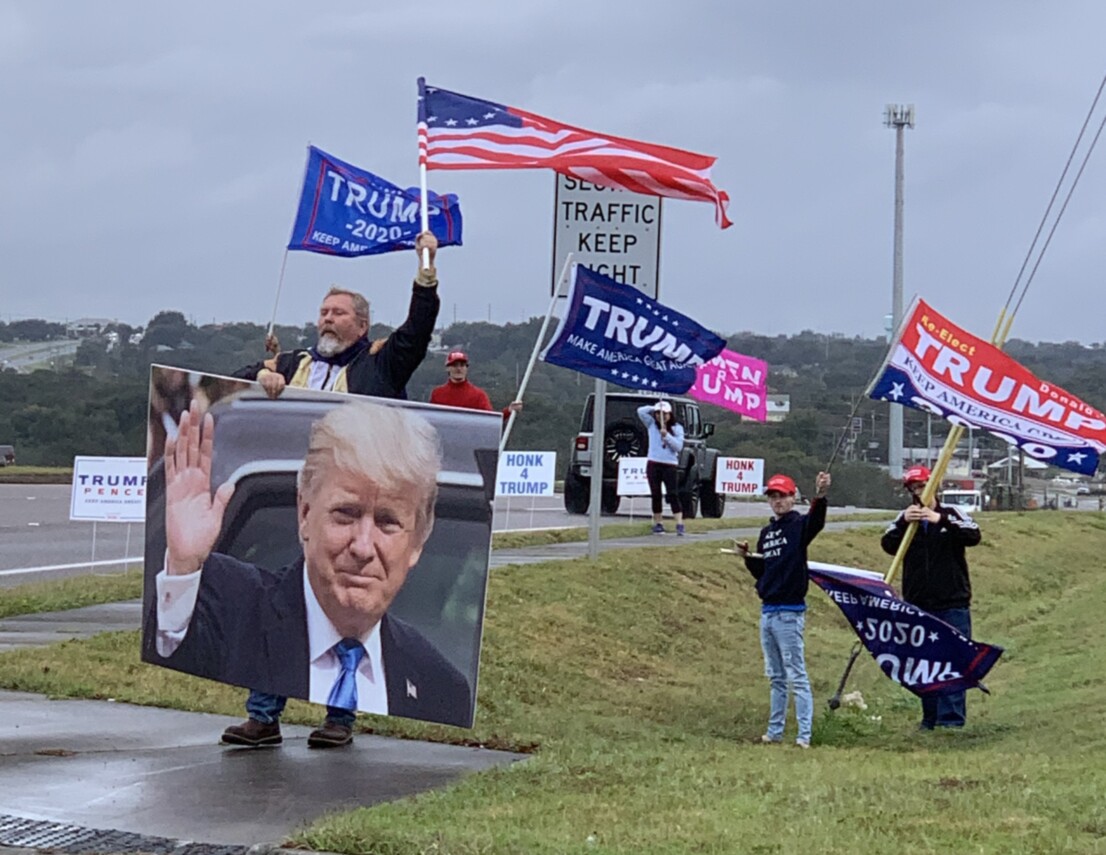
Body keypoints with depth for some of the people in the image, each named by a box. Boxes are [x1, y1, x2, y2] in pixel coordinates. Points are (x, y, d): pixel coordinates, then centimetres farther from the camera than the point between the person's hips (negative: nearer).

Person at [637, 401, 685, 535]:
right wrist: (655, 408, -9)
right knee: (655, 495, 3)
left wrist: (667, 436, -17)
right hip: (653, 464, 2)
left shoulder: (677, 428, 4)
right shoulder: (651, 424, 8)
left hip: (670, 465, -2)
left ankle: (679, 525, -13)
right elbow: (641, 411, -5)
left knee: (673, 495, -9)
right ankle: (658, 524, 11)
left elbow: (678, 446, -6)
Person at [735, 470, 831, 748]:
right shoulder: (766, 532, 15)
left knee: (796, 676, -8)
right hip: (767, 611, 8)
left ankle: (804, 735, -8)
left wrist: (819, 497, -51)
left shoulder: (799, 525, -7)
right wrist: (747, 557, 1)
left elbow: (816, 521, -31)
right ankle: (775, 731, 21)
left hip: (789, 613, -8)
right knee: (776, 678, 15)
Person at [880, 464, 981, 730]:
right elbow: (888, 545, -8)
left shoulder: (951, 514, 2)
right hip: (918, 605, 3)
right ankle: (930, 717, 14)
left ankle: (952, 717, -6)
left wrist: (941, 520, -26)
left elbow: (974, 536, -15)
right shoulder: (904, 519, 7)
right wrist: (903, 523, -25)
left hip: (953, 603, -3)